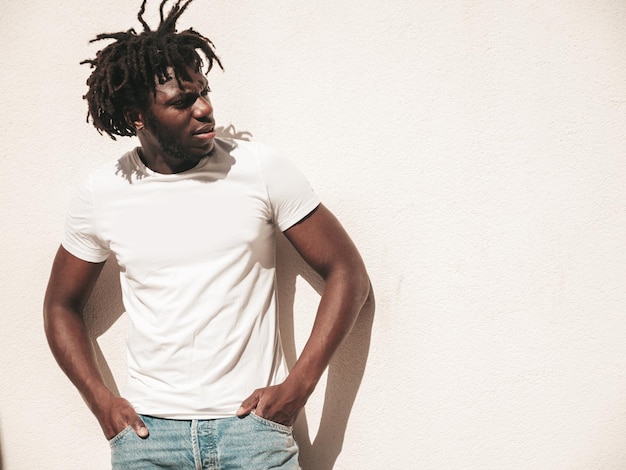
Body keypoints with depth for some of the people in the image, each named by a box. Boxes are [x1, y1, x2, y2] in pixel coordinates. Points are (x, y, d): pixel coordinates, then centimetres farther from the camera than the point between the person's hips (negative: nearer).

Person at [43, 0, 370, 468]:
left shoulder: (261, 168, -6)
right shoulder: (102, 193, -1)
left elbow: (347, 271, -3)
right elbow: (62, 305, 13)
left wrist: (298, 385, -9)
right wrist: (101, 400, 0)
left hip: (251, 420, -1)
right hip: (148, 428, 2)